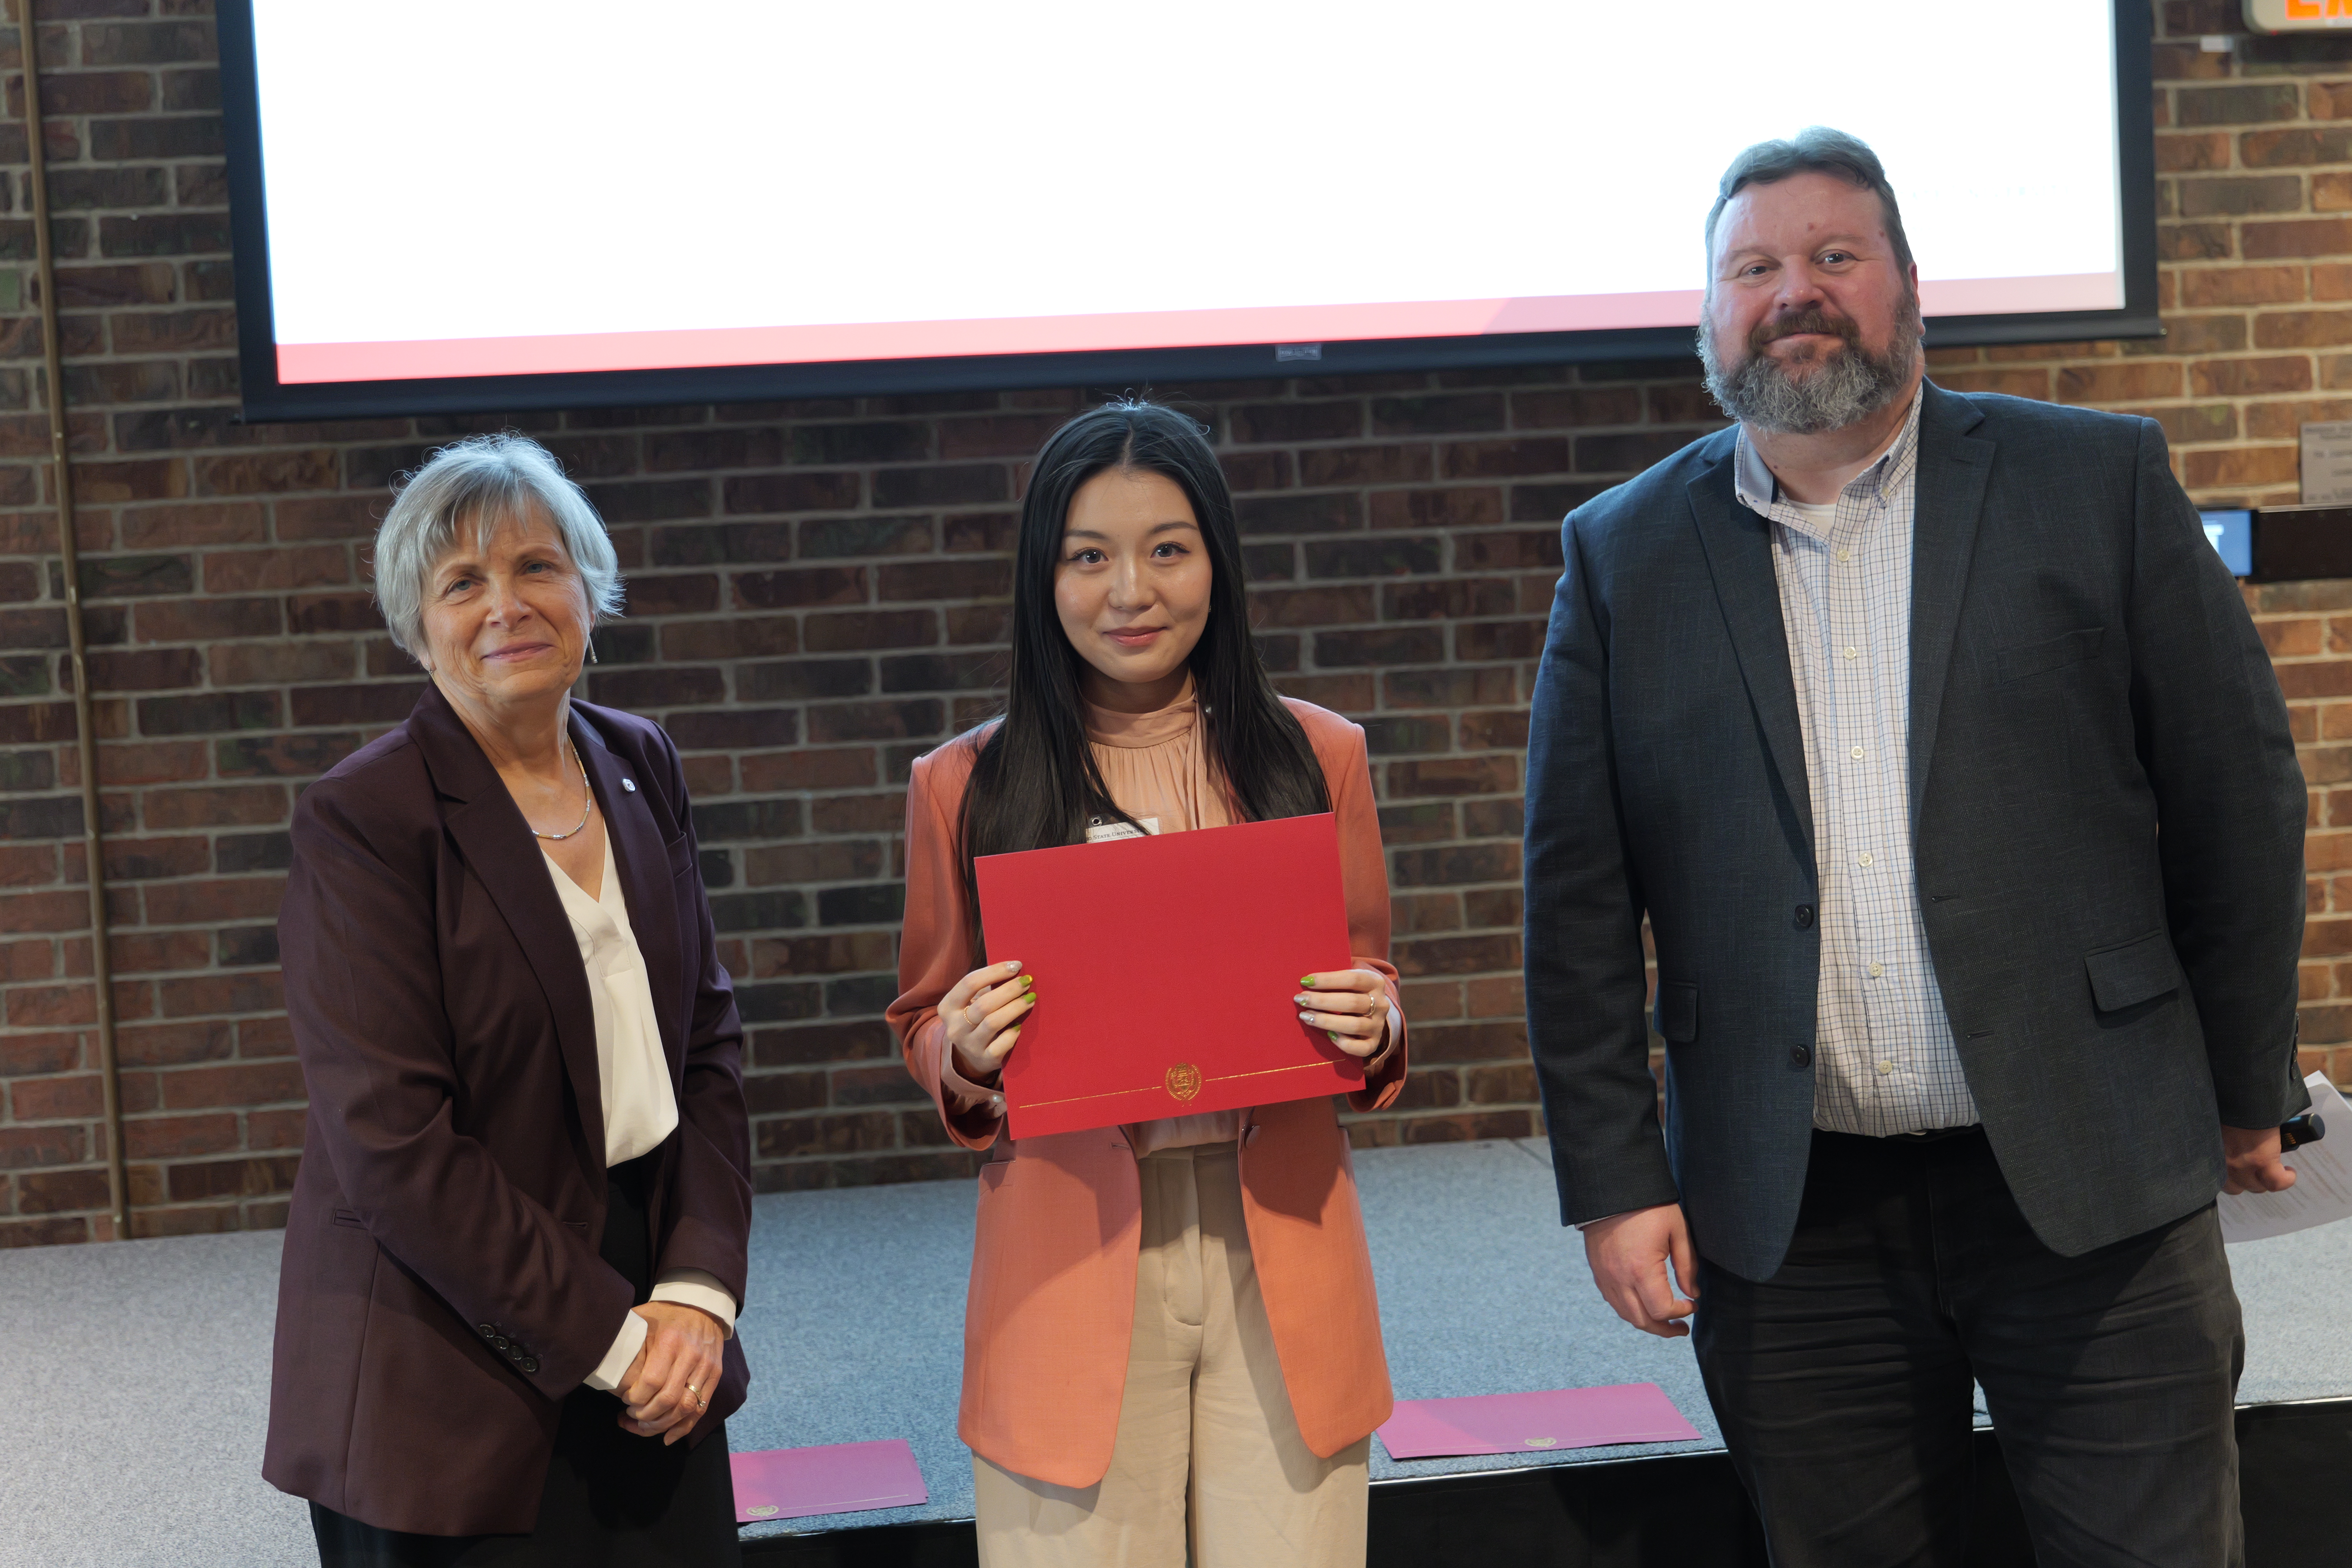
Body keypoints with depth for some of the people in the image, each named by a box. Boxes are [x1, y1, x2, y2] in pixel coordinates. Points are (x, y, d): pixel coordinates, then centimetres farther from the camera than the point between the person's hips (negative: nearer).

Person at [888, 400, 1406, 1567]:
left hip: (1281, 1262, 1)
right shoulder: (967, 787, 2)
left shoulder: (1316, 756, 6)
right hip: (1072, 1266, -1)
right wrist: (964, 1053, -11)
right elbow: (924, 1026, 11)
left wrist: (1373, 1028, -7)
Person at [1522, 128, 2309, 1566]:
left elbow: (2240, 802, 4)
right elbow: (1580, 899, 4)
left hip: (2094, 1184, -1)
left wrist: (2249, 1096, 7)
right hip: (1789, 1218, 1)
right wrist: (1614, 1177, 0)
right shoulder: (1625, 557, 5)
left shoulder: (2098, 482, 2)